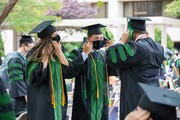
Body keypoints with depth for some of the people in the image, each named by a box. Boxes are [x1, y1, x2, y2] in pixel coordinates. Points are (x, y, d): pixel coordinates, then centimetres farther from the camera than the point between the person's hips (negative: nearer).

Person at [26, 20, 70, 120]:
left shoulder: (57, 52, 8)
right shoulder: (34, 55, -8)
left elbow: (68, 71, -2)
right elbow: (37, 78, -19)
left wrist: (59, 52, -7)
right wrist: (45, 57, -17)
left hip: (58, 100, 5)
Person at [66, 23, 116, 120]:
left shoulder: (104, 54, 12)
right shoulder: (78, 53, -5)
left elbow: (113, 72, 0)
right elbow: (69, 70, -21)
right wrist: (84, 54, -22)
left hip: (102, 100, 5)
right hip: (85, 100, -5)